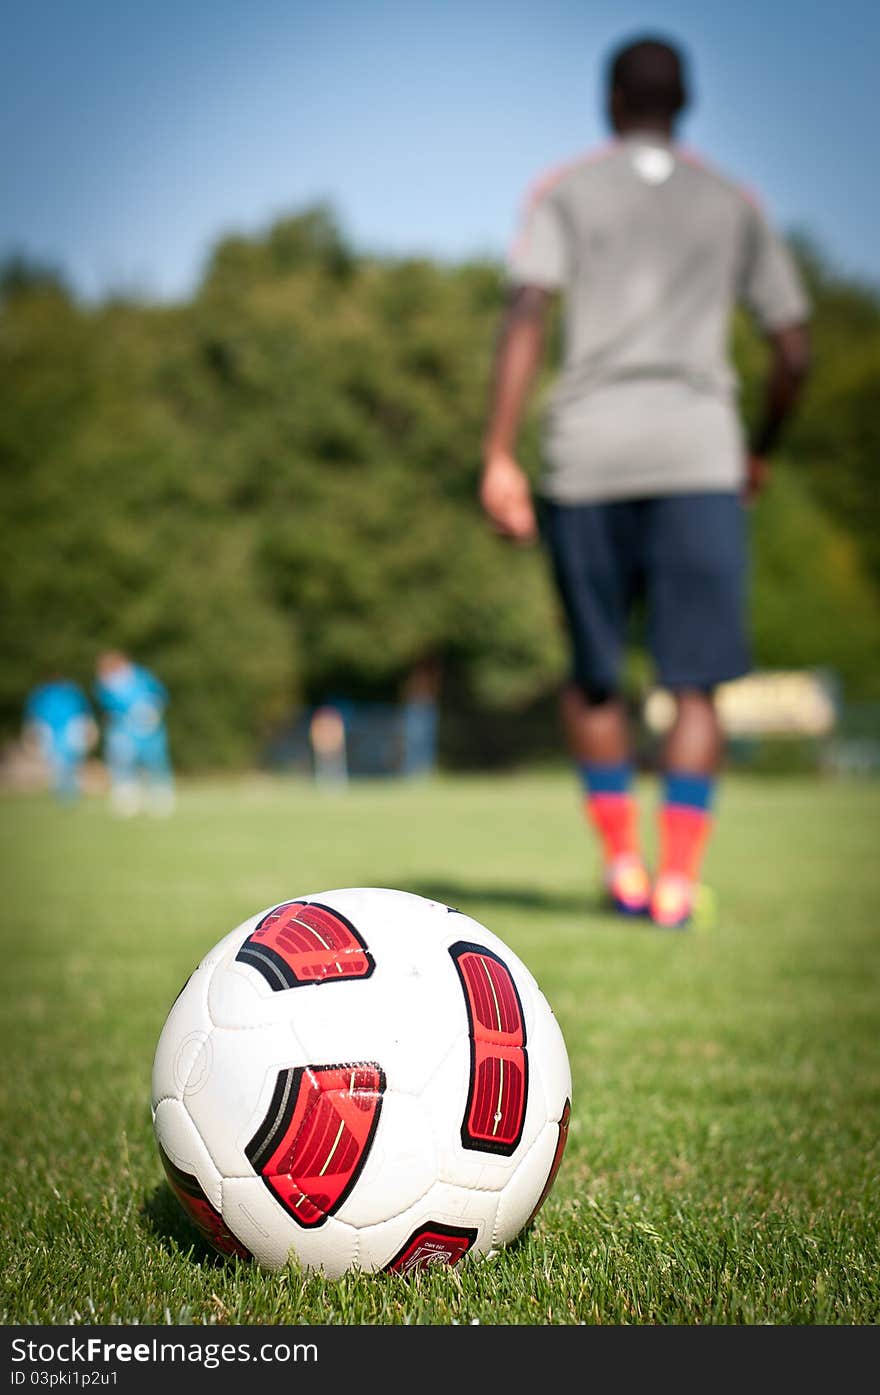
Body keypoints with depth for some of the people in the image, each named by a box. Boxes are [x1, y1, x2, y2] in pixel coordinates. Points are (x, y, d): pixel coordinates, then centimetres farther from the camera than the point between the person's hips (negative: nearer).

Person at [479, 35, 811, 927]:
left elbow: (526, 316, -6)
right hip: (699, 455, 0)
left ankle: (622, 864, 17)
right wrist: (761, 452, 28)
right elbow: (794, 350, 13)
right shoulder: (733, 205, 16)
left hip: (587, 453, 0)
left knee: (593, 677, 15)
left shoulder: (565, 192, 10)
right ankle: (677, 883, -6)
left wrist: (499, 455, -8)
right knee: (695, 685, 1)